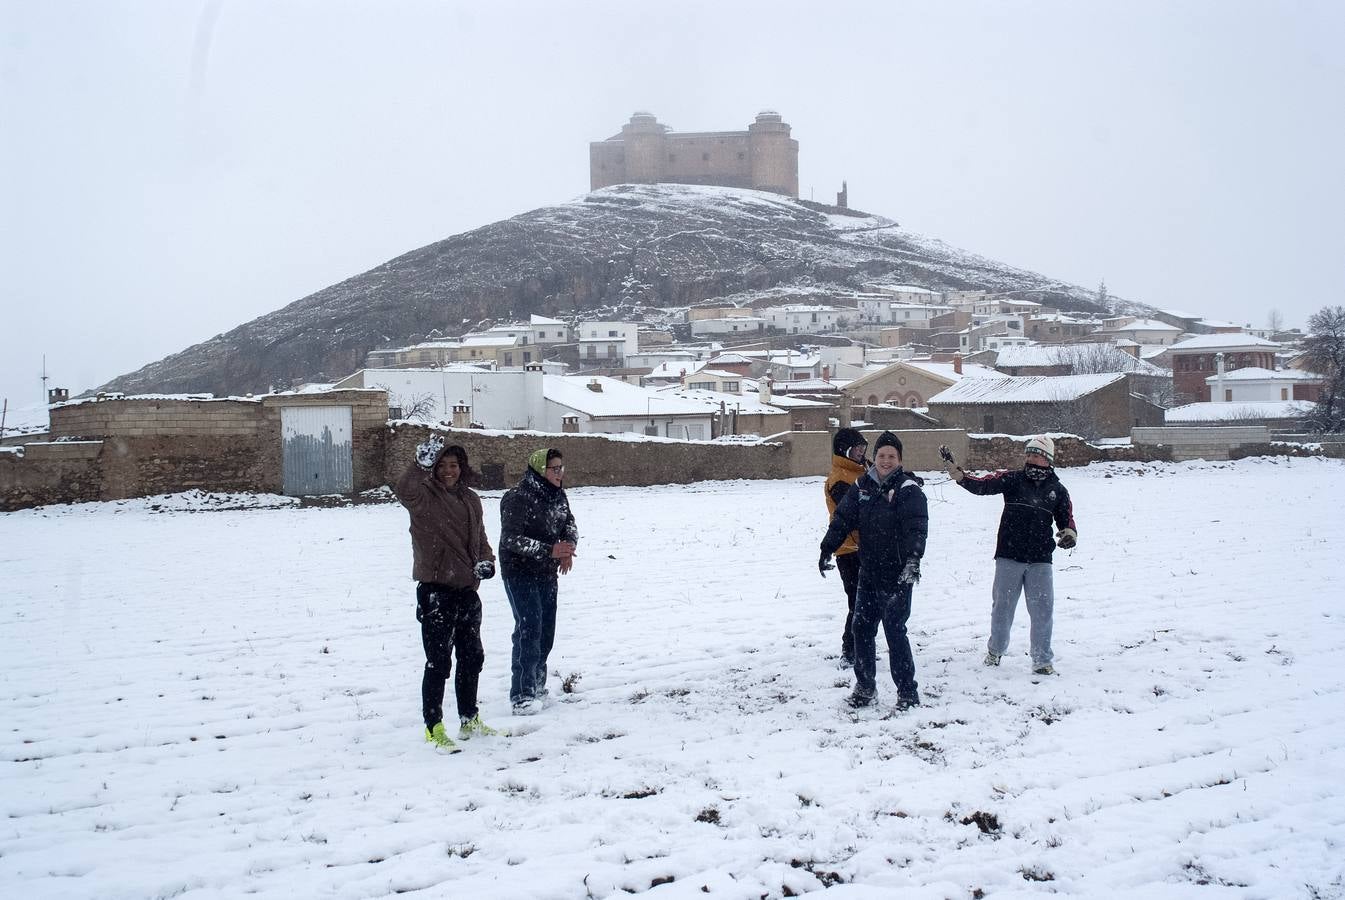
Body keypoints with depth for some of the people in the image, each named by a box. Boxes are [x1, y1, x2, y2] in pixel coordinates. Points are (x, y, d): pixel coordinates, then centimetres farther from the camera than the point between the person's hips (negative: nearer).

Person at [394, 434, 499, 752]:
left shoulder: (471, 499, 10)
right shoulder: (424, 497, -9)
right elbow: (403, 490, -33)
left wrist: (486, 561, 0)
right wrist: (423, 461, -43)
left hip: (467, 591, 7)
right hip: (436, 592, -7)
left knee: (472, 657, 17)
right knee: (438, 662, -3)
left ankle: (469, 720, 31)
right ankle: (433, 727, 8)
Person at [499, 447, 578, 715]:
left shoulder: (558, 495, 5)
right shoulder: (518, 498, -19)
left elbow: (569, 524, 11)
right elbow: (511, 539, -24)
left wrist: (568, 547, -13)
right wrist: (550, 550, -30)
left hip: (547, 573, 8)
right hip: (520, 573, -8)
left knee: (546, 631, 11)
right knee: (529, 630, -14)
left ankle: (537, 686, 25)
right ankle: (521, 696, -10)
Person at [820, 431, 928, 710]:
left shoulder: (908, 489, -9)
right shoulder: (862, 487, 8)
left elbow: (917, 527, -21)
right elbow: (842, 519, 9)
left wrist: (913, 559, -35)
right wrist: (827, 550, -3)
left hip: (898, 575, -6)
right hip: (868, 572, 6)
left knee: (895, 629, -7)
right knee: (862, 627, 10)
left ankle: (908, 691, 3)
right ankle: (864, 687, 24)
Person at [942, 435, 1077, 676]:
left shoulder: (1058, 490, 7)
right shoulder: (1013, 479, 1)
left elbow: (1066, 519, 14)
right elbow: (980, 485, -9)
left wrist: (1069, 534, -9)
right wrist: (954, 470, -24)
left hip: (1040, 561, 1)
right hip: (1009, 557, -1)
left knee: (1042, 610, 0)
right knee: (1002, 606, 10)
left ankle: (1042, 659, 12)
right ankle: (995, 650, 31)